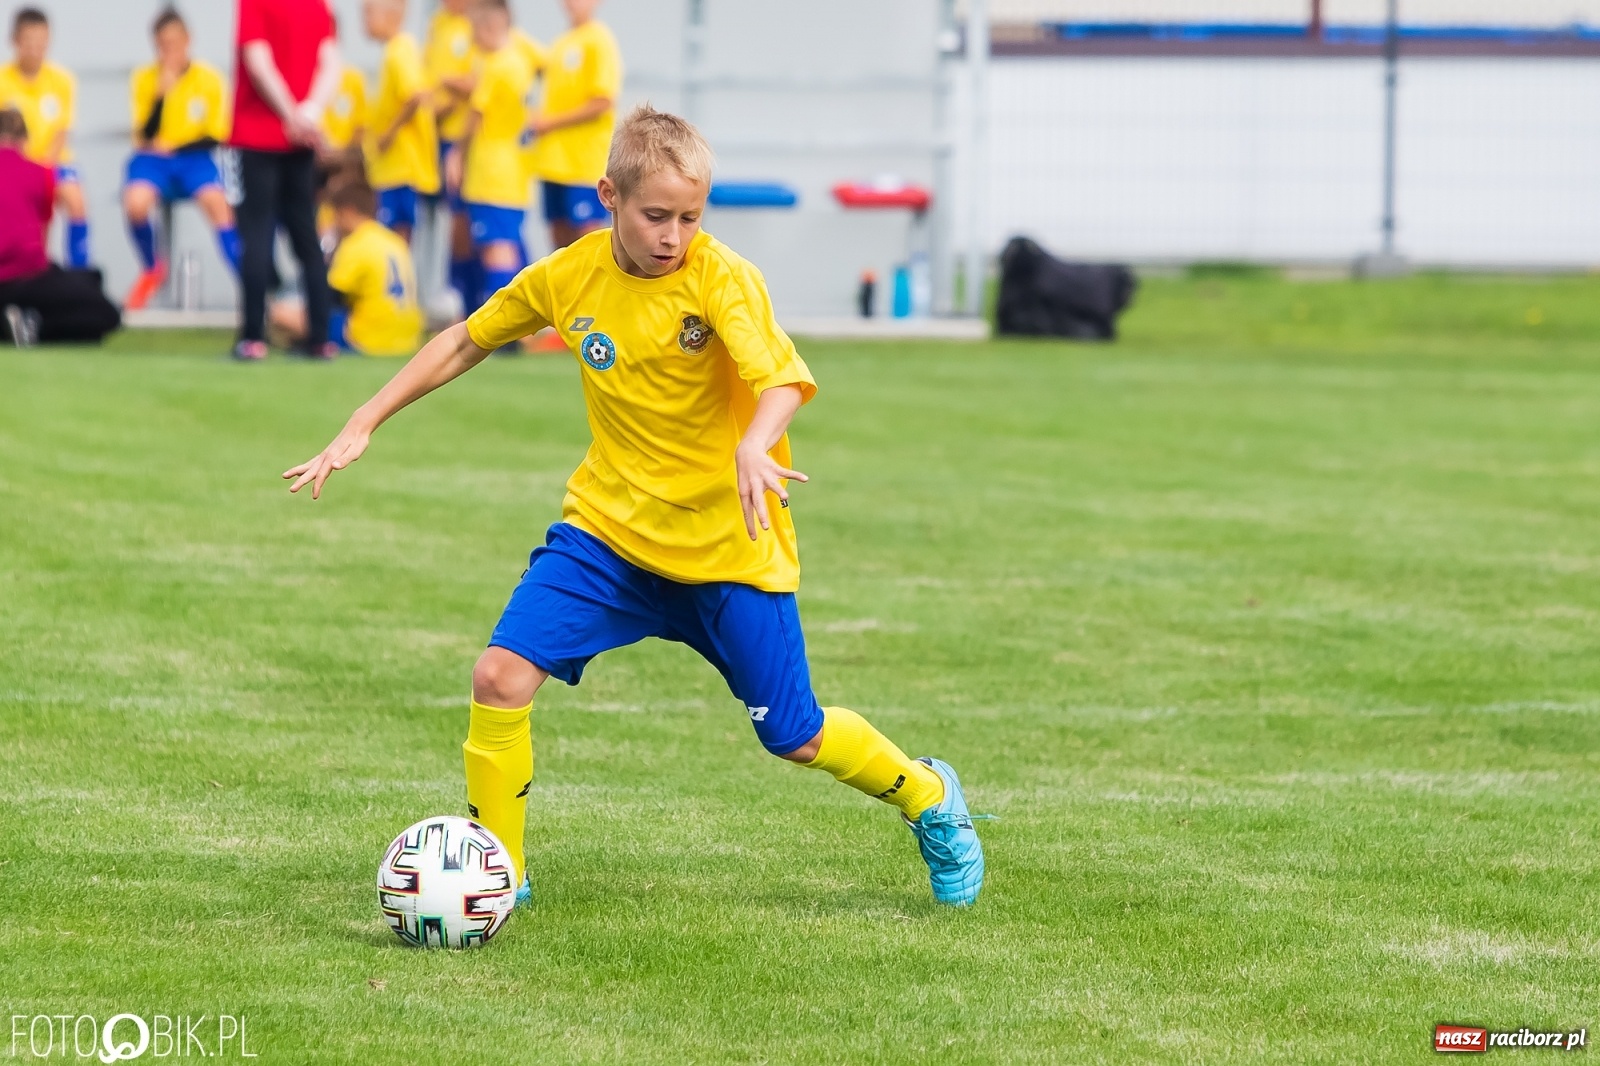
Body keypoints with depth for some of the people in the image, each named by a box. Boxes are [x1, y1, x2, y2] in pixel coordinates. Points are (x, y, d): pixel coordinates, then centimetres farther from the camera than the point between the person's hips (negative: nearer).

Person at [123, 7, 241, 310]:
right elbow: (145, 136, -10)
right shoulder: (144, 79, -2)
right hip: (153, 159, 0)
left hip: (193, 157, 0)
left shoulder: (209, 78, -2)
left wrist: (174, 147, -11)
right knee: (135, 203, -31)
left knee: (217, 202, -32)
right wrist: (161, 93, -22)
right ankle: (152, 270, -1)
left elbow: (217, 136, 0)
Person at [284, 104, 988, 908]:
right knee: (501, 674, -16)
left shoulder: (721, 278, -18)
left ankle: (929, 798, 35)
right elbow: (464, 343, 9)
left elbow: (782, 381, -33)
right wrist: (363, 425, 6)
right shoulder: (569, 276, -6)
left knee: (794, 736, 5)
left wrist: (754, 447, -55)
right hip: (609, 524, 3)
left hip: (728, 542, -3)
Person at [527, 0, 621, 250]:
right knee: (561, 237, 9)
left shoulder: (600, 40, -9)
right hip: (555, 162, 8)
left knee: (587, 231, -7)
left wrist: (552, 122, -13)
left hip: (585, 161, -8)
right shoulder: (561, 44, 14)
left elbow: (603, 103, -16)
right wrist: (539, 119, 3)